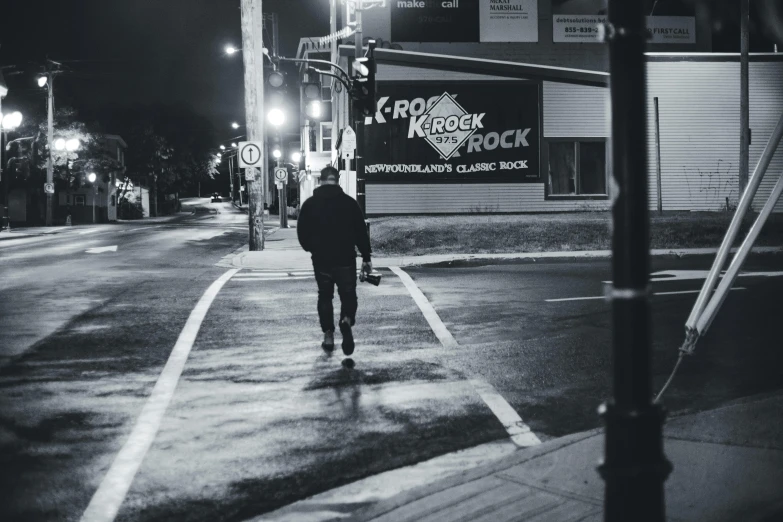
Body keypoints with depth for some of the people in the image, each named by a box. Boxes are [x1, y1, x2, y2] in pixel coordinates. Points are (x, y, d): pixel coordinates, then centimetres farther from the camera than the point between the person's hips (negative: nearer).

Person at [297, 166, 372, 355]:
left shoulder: (310, 204, -2)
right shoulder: (349, 202, -3)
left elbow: (302, 233, 2)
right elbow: (361, 232, -3)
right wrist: (366, 257, 4)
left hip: (321, 259, 1)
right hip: (345, 259, -1)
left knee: (325, 296, 15)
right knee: (348, 295, 10)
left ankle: (328, 335, 10)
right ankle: (347, 320, -19)